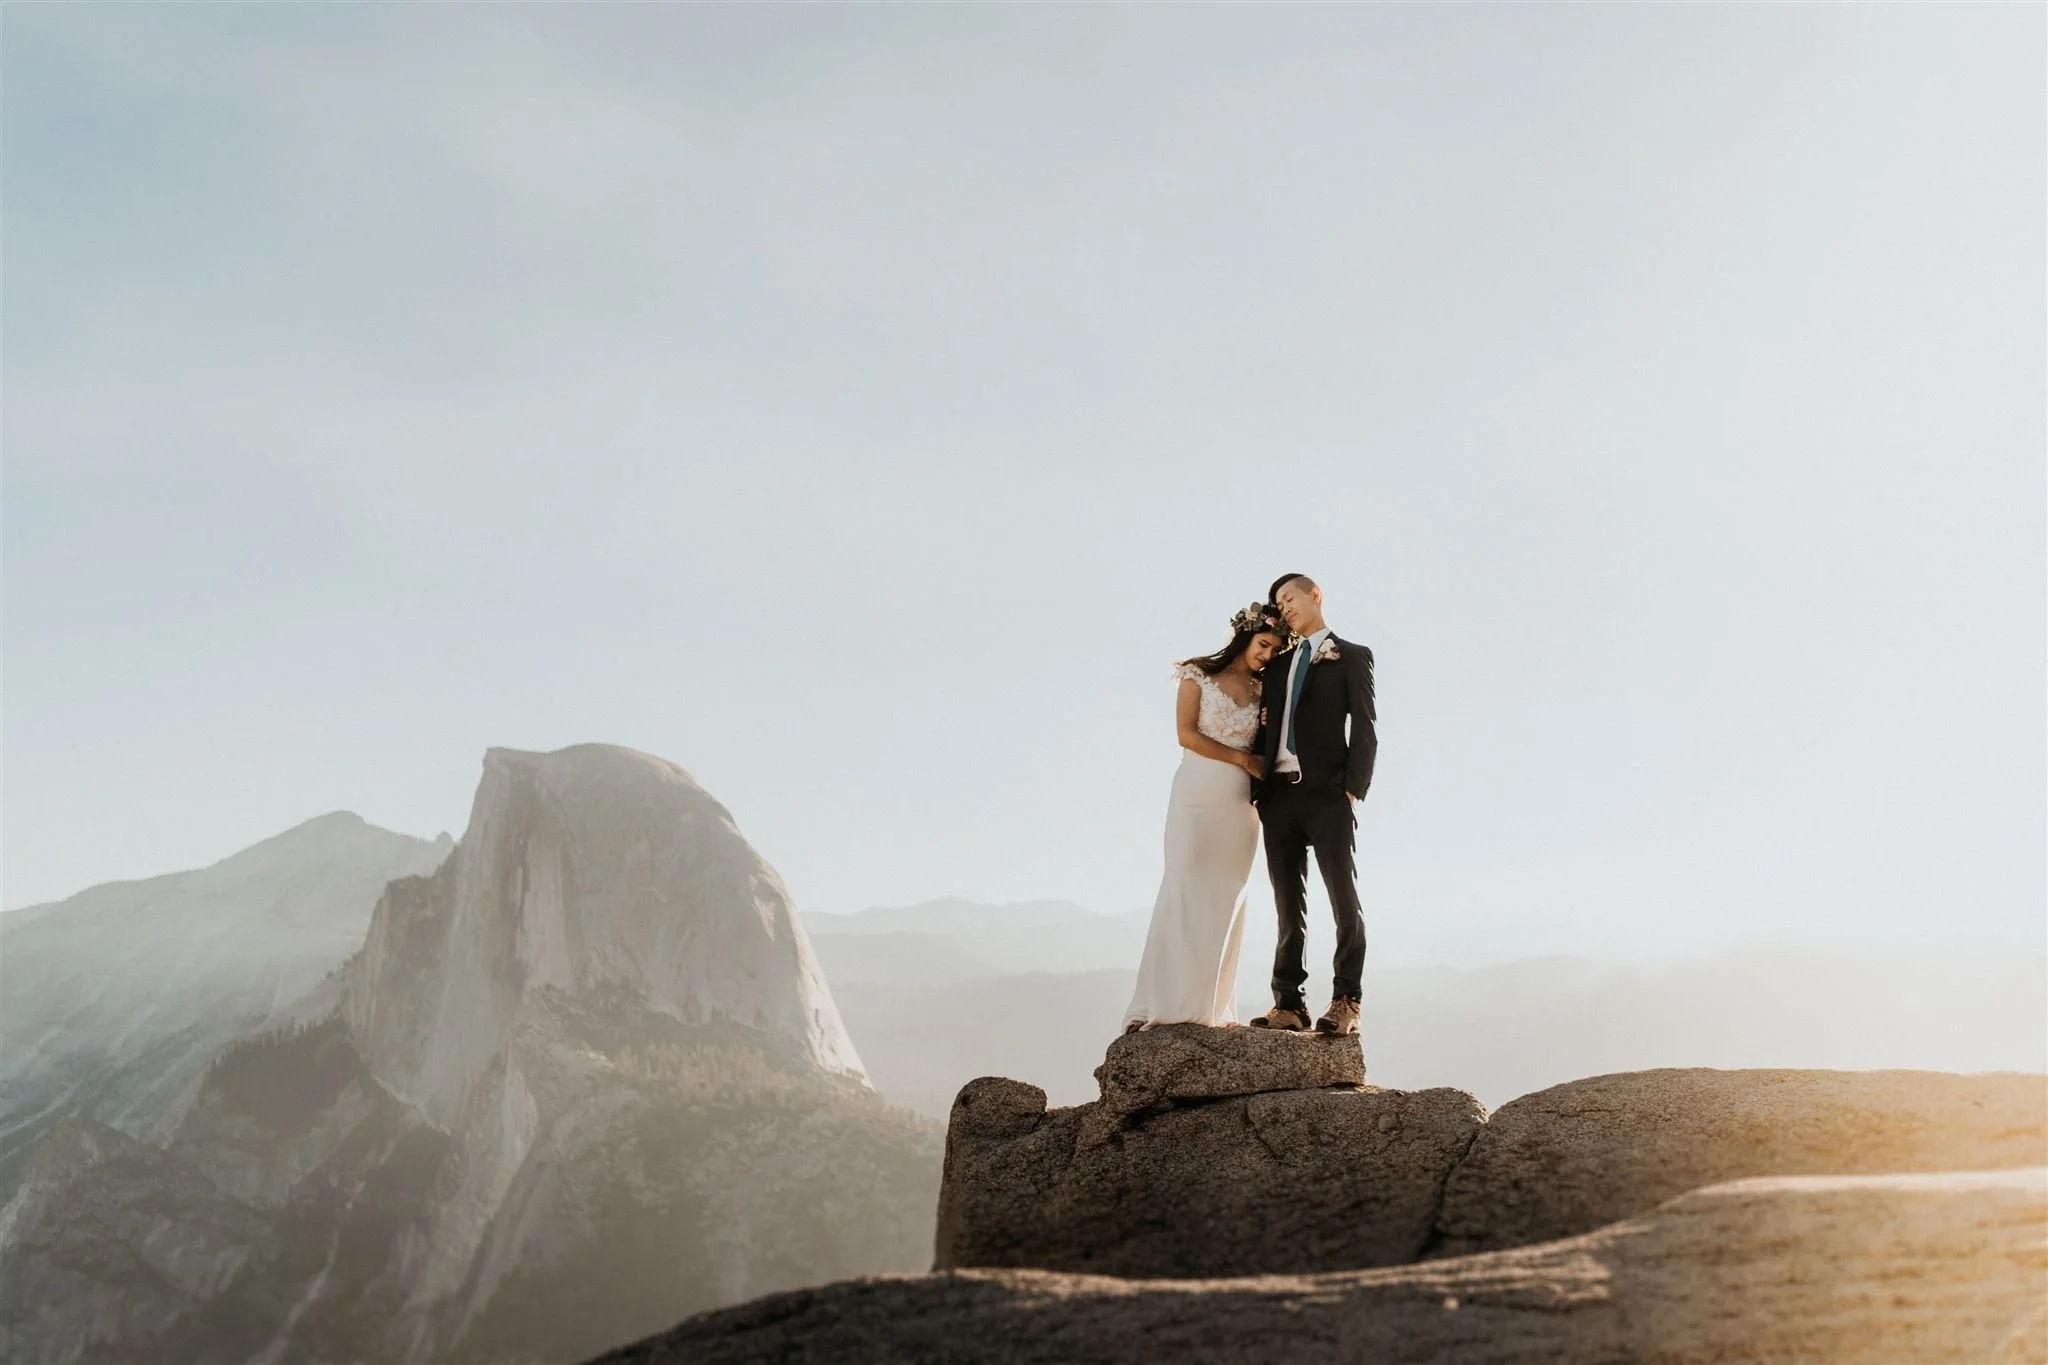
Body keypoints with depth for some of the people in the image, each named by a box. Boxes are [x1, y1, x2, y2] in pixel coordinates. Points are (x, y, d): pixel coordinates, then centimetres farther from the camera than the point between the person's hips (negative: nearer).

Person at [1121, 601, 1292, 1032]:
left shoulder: (1262, 690, 13)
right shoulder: (1199, 674, 3)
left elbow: (1264, 749, 12)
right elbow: (1187, 734, -6)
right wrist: (1241, 758, -7)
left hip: (1240, 801, 4)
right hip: (1197, 795, -4)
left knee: (1227, 900, 2)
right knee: (1184, 892, -8)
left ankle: (1212, 1005, 5)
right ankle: (1166, 1003, -7)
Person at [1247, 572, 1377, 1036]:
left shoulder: (1351, 657, 7)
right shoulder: (1279, 663, 21)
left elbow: (1364, 729, -2)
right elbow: (1265, 729, 17)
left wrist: (1353, 789, -12)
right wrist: (1256, 789, 5)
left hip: (1326, 793, -5)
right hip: (1279, 794, 5)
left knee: (1344, 897, -7)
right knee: (1288, 906, 5)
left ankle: (1345, 1001, -3)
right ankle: (1288, 1003, 6)